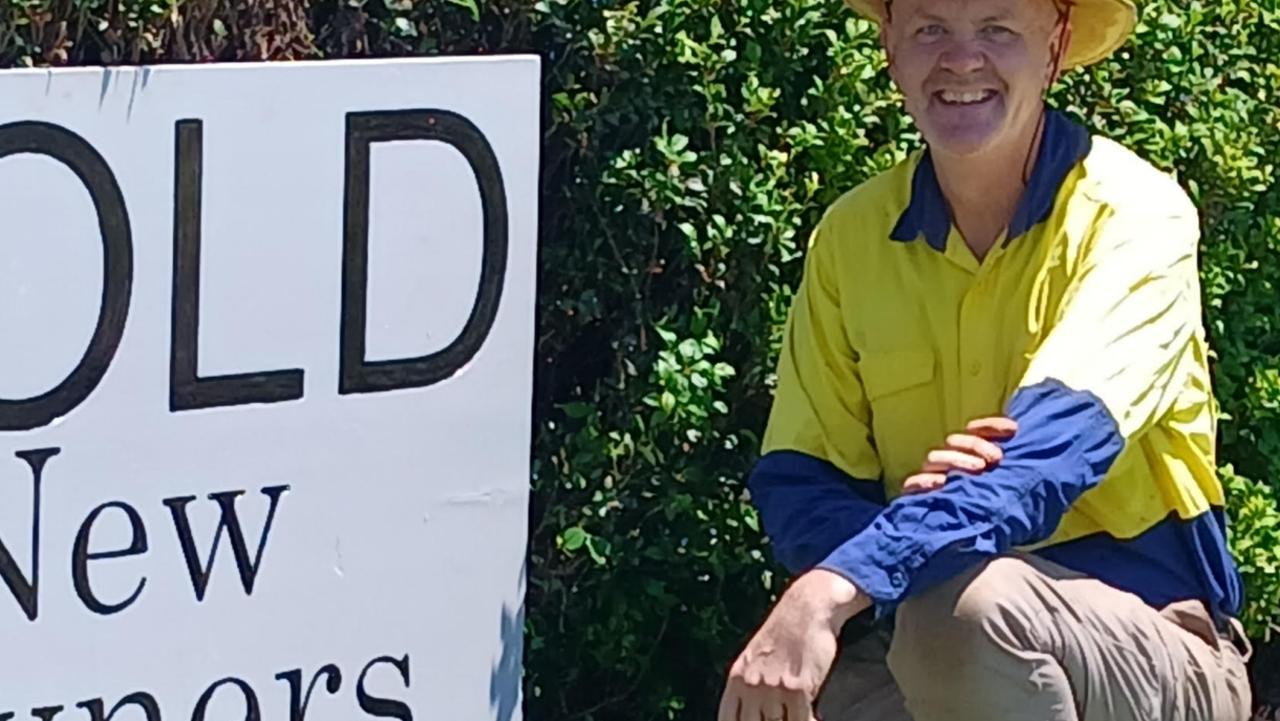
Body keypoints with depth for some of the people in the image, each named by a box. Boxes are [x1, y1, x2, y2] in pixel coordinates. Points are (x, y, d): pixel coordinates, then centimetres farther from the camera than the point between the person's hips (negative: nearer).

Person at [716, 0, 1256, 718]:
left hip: (1159, 648, -3)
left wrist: (832, 591, -41)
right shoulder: (851, 235, 4)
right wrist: (912, 514, -25)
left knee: (962, 601, -35)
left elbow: (1058, 445, -27)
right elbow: (796, 483, 0)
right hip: (936, 654, 3)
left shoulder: (1134, 212, -11)